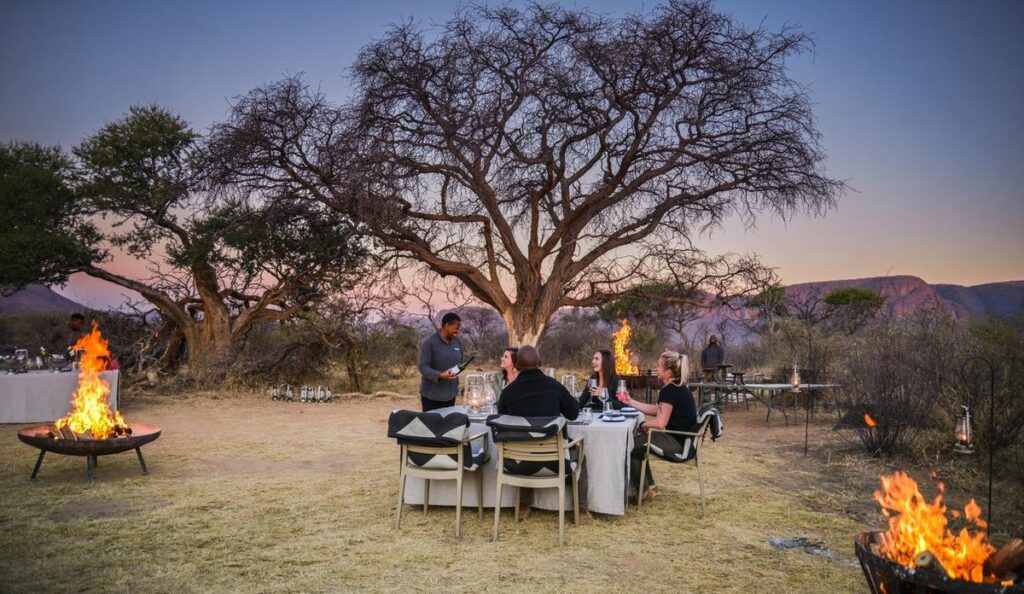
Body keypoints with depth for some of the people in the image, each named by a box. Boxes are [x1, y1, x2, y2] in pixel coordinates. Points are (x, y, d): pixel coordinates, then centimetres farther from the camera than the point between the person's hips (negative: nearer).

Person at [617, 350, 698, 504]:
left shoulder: (669, 391, -22)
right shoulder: (677, 388, 9)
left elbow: (660, 422, -25)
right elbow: (655, 410, 15)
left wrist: (644, 425, -5)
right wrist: (630, 402, 14)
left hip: (677, 441, -10)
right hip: (681, 437, 10)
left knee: (631, 448, -2)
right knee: (636, 443, 20)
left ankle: (643, 491, 12)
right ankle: (649, 486, 24)